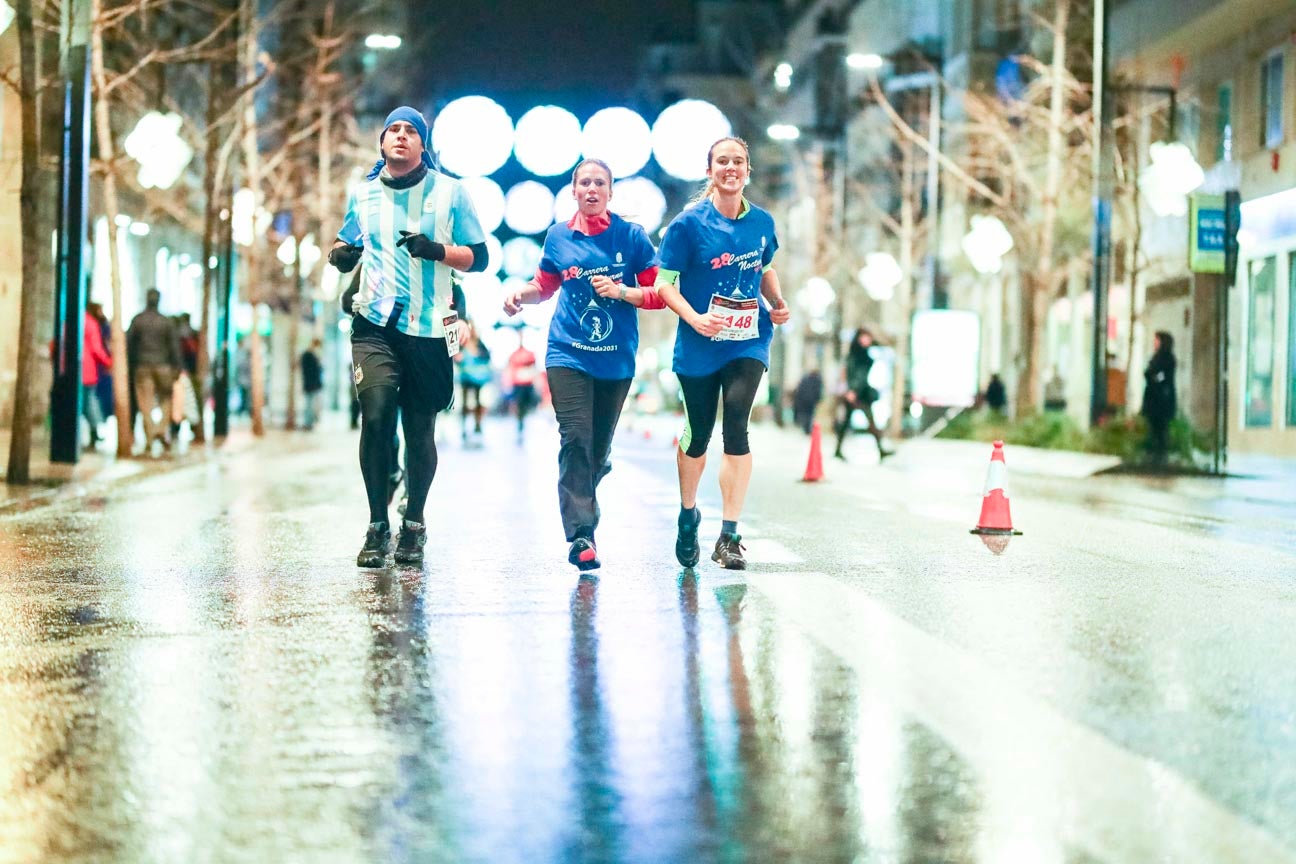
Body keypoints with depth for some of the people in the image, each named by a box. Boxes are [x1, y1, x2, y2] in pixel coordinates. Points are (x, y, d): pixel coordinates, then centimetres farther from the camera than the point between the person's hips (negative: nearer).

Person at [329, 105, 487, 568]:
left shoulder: (449, 192, 6)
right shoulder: (363, 193, 12)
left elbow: (477, 257, 6)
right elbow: (347, 245, 25)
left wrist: (436, 250, -12)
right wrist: (340, 254, 2)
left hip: (429, 328, -1)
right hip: (375, 324, 1)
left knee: (420, 429, 3)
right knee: (375, 416, -14)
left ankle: (414, 527, 18)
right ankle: (377, 527, -3)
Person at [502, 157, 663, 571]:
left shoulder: (631, 236, 1)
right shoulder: (558, 237, 5)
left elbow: (659, 293, 0)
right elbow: (545, 284, 21)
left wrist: (621, 291, -15)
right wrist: (520, 294, 2)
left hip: (616, 360, 1)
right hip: (569, 354, -1)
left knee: (599, 449, 8)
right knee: (576, 439, -16)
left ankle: (580, 505, 34)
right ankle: (581, 533, -17)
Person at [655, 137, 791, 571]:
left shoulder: (762, 222, 4)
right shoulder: (689, 223, -7)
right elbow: (664, 282, -7)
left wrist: (778, 303, 5)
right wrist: (694, 318, -21)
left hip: (748, 342, 1)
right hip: (699, 346, -1)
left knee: (736, 424, -17)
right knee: (698, 434, 9)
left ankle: (729, 535, -14)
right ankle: (688, 516, 36)